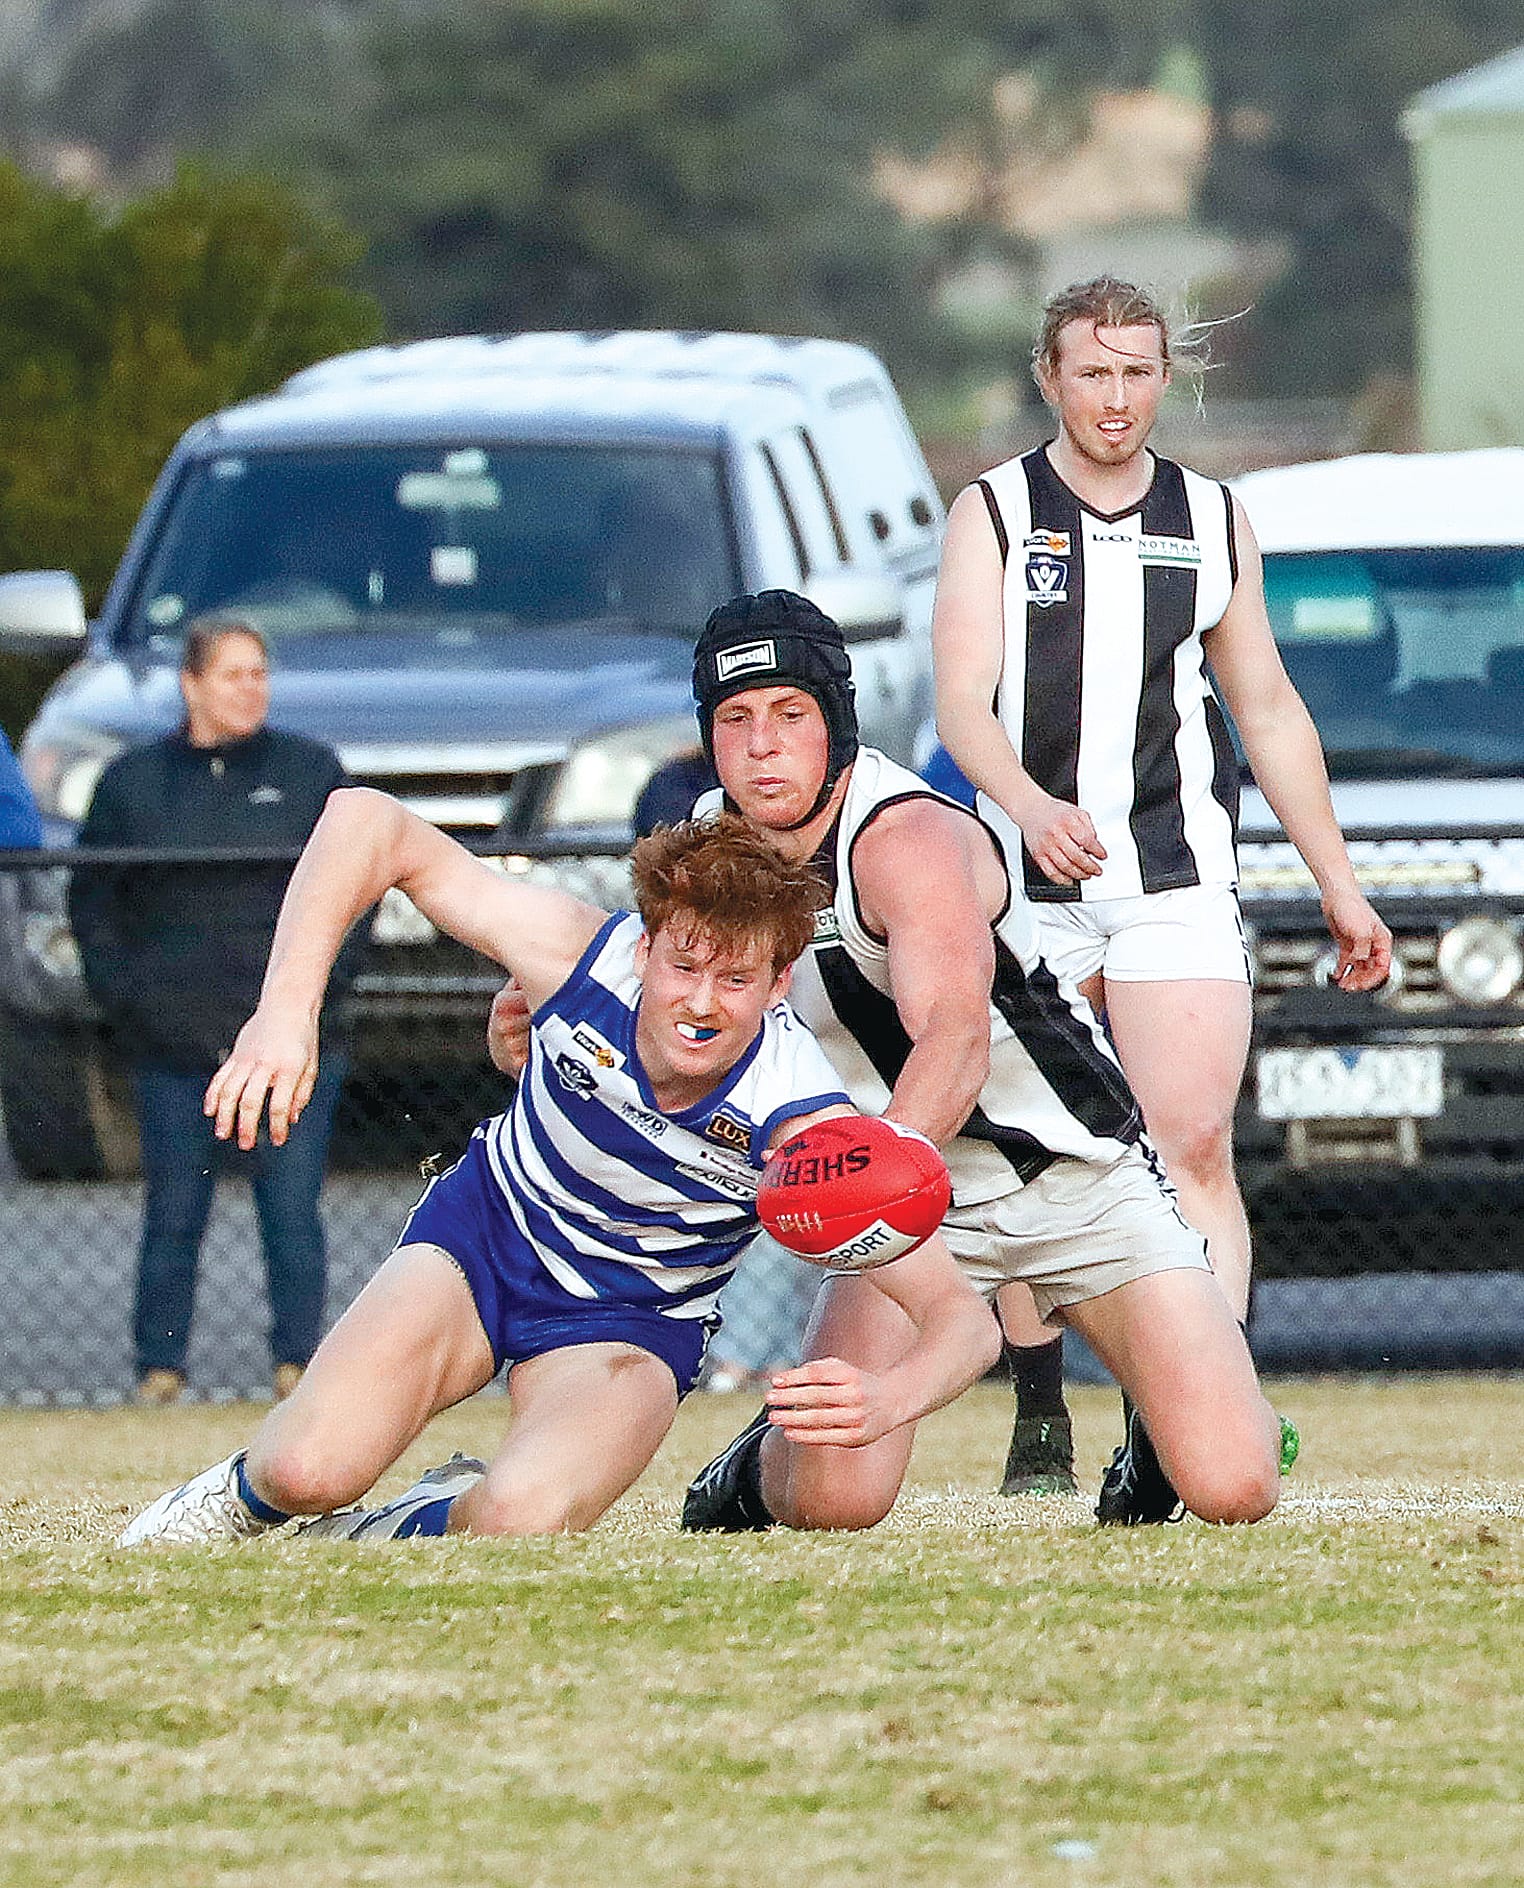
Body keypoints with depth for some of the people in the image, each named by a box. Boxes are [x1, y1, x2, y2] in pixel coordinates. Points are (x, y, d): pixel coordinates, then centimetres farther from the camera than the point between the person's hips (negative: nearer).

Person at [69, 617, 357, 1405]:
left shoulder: (311, 772, 8)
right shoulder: (132, 781, 9)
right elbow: (92, 900, 13)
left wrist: (322, 978, -2)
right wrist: (120, 992, 1)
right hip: (172, 1040, 1)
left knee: (292, 1208, -2)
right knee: (173, 1213, 1)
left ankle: (298, 1360, 4)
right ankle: (159, 1365, 8)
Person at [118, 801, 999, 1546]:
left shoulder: (801, 1123, -29)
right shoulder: (583, 954, -26)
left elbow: (964, 1317, -29)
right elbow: (365, 819, -21)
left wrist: (886, 1399, -51)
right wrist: (284, 1012, -31)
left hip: (629, 1325, -1)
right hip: (480, 1242, 1)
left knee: (520, 1519, -32)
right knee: (313, 1472, -23)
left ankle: (431, 1522, 6)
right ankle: (250, 1493, 16)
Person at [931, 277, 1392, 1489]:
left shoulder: (1213, 523, 12)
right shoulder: (992, 517, 3)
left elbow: (1270, 712, 19)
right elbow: (962, 705, -10)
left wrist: (1339, 886, 17)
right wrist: (1029, 808, -30)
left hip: (1178, 877, 1)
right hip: (1029, 883, -1)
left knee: (1193, 1146, -13)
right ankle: (1039, 1423, 11)